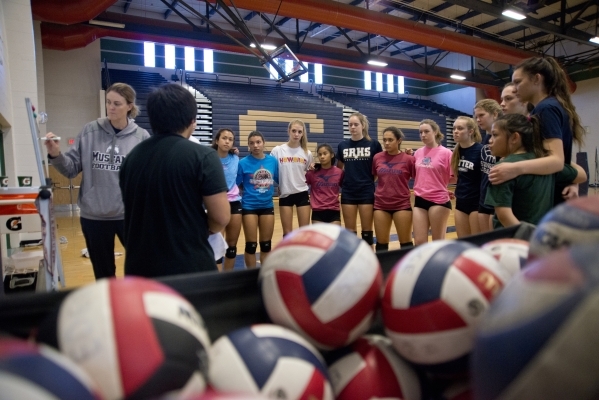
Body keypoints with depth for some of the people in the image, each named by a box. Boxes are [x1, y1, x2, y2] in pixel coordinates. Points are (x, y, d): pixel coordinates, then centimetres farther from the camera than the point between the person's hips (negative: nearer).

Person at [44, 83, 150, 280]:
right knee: (103, 274, 18)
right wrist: (56, 155, -17)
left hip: (129, 215, -2)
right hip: (93, 216, 2)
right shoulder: (90, 132, -1)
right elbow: (72, 169, 2)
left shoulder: (142, 137, -6)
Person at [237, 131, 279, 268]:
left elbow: (279, 180, 7)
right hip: (249, 206, -3)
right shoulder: (243, 163, -10)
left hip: (267, 206, 3)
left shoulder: (273, 161, -1)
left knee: (266, 244, 13)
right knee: (251, 245, 6)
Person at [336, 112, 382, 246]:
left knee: (367, 230, 6)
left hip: (367, 192, -2)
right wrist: (343, 181, 5)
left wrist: (370, 178, -1)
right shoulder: (342, 145, 5)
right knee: (350, 231, 8)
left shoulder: (374, 144, -3)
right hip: (348, 193, 2)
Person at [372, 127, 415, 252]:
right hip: (381, 205, 3)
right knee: (381, 242, 11)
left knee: (405, 242, 9)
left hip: (402, 205, -2)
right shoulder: (377, 158, 1)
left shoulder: (409, 159, -6)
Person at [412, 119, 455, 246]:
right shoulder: (418, 153, 7)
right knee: (419, 242, 5)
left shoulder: (446, 153, -8)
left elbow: (453, 177, -6)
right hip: (420, 200, 5)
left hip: (439, 201, -5)